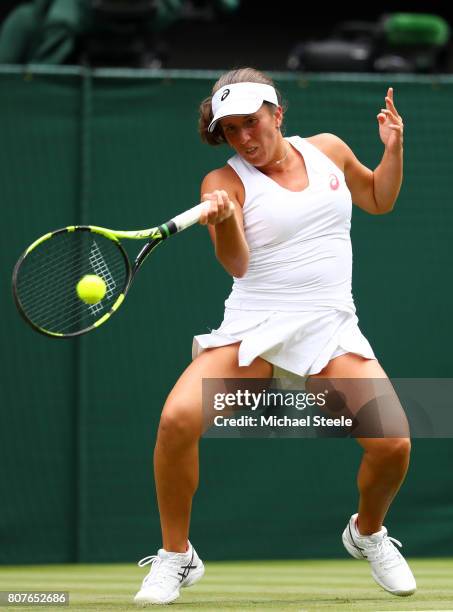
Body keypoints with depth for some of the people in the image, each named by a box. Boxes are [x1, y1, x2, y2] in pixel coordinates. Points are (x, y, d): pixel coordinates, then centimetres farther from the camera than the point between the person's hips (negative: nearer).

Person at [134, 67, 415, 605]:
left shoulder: (328, 150, 10)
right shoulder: (225, 181, -2)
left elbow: (379, 199, 27)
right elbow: (237, 265, -16)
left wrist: (393, 147, 8)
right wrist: (224, 218, -37)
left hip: (329, 327, 2)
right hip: (253, 325, -2)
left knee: (392, 444, -17)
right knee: (177, 419, -26)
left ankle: (367, 532, 19)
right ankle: (176, 557, -5)